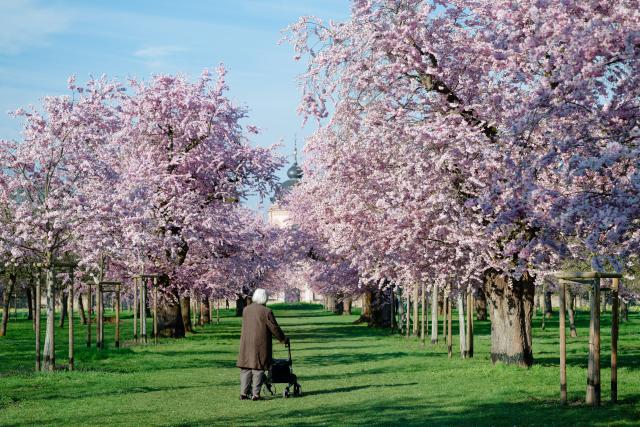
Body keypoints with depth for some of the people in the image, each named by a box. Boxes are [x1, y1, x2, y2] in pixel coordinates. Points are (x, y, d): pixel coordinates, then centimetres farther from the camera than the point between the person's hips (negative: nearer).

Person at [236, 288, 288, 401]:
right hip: (260, 344, -5)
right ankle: (255, 394, -2)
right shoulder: (266, 312, -10)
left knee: (245, 369, 9)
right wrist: (283, 339, 8)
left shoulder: (246, 310, 8)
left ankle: (244, 393, 8)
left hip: (246, 344, 5)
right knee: (258, 369, -1)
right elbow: (274, 328, -6)